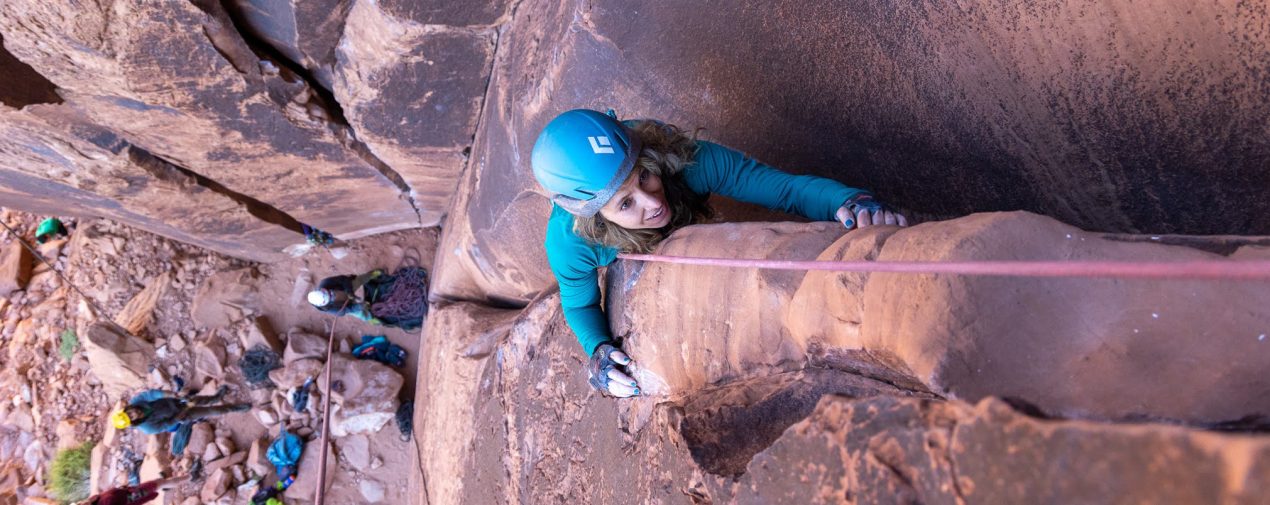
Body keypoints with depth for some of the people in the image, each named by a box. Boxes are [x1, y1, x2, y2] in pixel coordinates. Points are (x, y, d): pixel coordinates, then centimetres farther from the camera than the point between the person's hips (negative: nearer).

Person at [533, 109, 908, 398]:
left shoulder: (689, 162, -47)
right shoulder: (569, 240, -44)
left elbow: (789, 188, -47)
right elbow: (579, 304, -24)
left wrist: (852, 203, -67)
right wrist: (598, 349, -44)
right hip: (622, 268, 0)